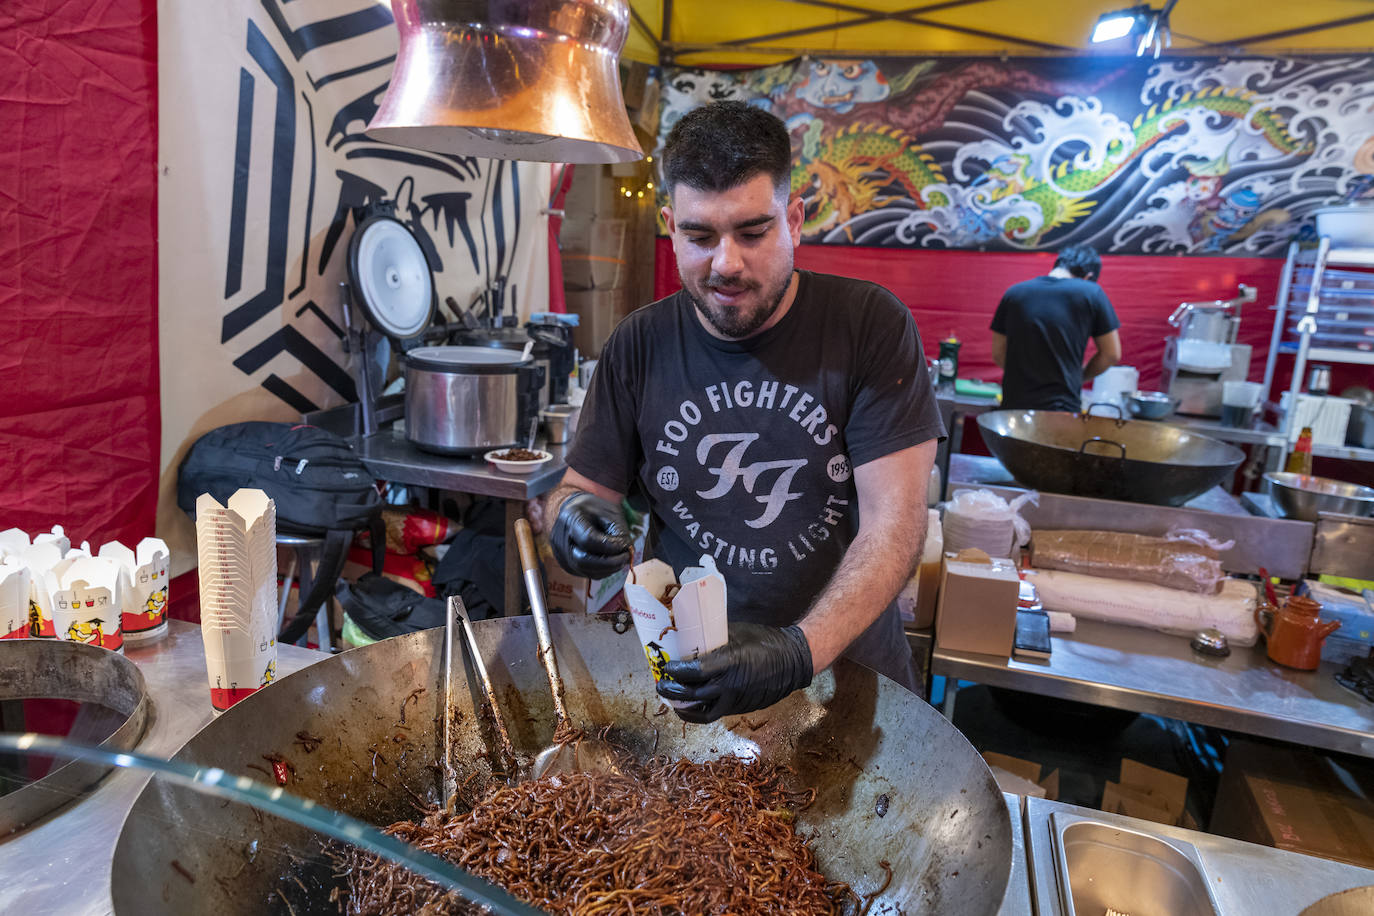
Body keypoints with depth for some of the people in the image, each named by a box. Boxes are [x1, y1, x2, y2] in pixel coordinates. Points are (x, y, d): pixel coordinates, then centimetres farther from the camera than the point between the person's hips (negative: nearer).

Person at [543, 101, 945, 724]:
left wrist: (802, 649, -27)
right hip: (684, 669, 2)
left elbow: (894, 520, -12)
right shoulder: (639, 346, 3)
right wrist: (572, 516, -17)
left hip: (845, 667, -1)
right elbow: (580, 485, 8)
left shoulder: (871, 325, -6)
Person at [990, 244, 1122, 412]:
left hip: (1014, 405, 3)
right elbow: (1111, 354, 3)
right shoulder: (1091, 293, -2)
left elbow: (998, 354, 9)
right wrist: (1078, 377, 16)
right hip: (1062, 407, -3)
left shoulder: (1014, 293, 6)